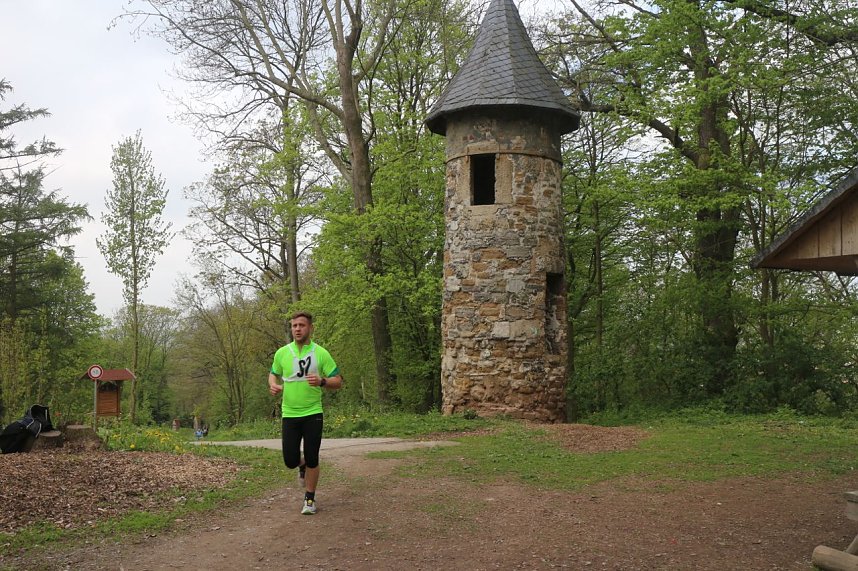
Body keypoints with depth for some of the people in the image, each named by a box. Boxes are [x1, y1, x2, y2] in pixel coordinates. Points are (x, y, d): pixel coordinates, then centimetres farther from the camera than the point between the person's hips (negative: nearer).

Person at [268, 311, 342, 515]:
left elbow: (338, 382, -3)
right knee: (290, 461, 0)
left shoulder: (321, 353, -5)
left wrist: (322, 381, -23)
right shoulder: (282, 353, 1)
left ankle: (310, 499, 16)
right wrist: (273, 385, -6)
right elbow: (273, 374, 18)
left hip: (313, 413, -2)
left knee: (312, 459, -3)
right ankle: (302, 466, 38)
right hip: (289, 414, 2)